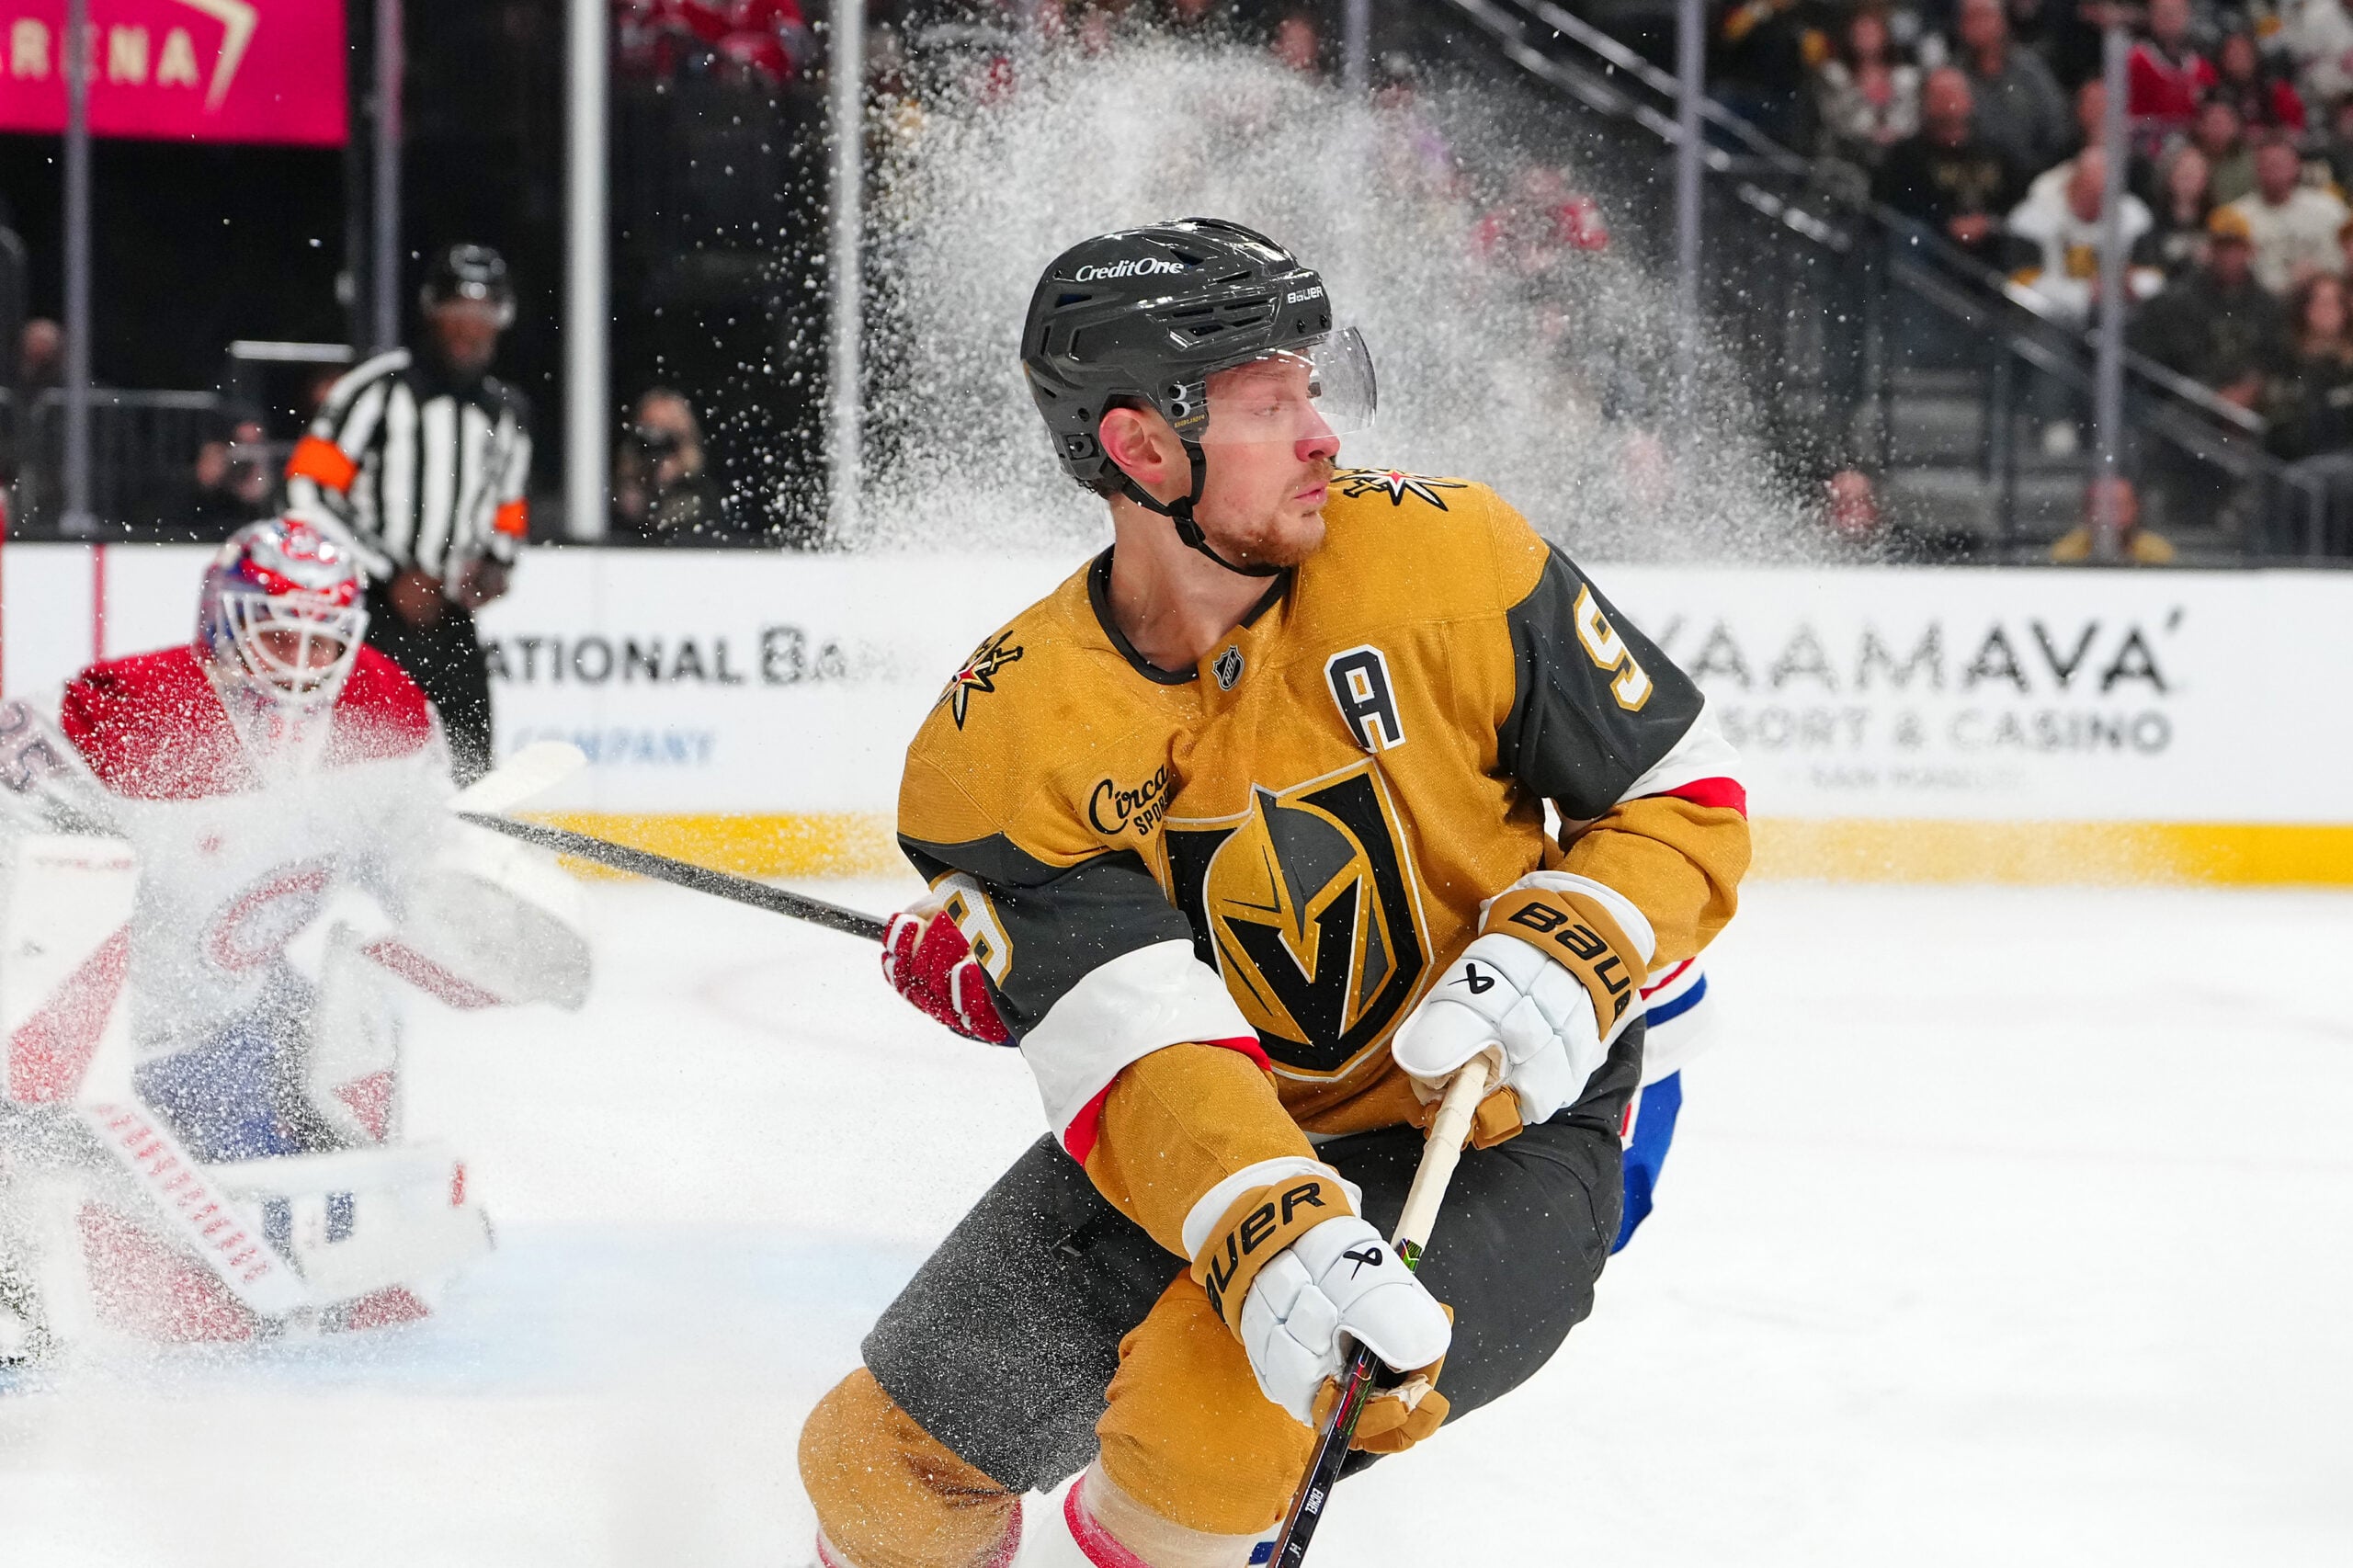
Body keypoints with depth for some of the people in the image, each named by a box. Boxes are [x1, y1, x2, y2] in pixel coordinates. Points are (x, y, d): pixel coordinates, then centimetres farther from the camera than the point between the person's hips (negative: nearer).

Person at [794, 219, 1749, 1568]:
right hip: (1205, 1146, 3)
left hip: (1499, 1136, -2)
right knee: (889, 1460, -1)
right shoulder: (1013, 735, -17)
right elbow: (1140, 1050, -27)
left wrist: (1557, 968, -26)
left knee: (1222, 1408, -29)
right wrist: (1276, 1240, -46)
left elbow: (1684, 797, -6)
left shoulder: (1441, 556, -17)